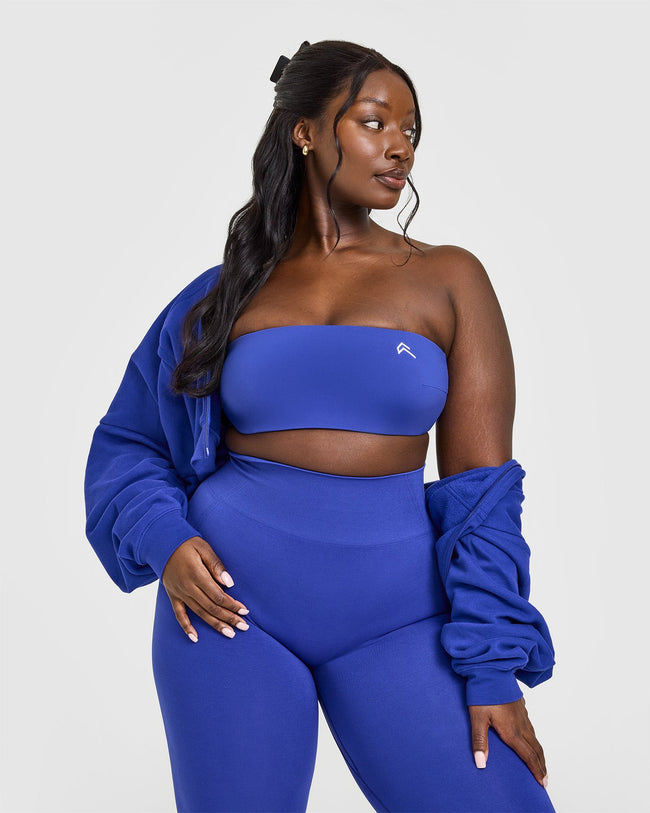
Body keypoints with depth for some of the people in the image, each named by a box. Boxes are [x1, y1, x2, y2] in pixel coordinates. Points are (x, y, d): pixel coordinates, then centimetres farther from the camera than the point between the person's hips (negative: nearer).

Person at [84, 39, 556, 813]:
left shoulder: (447, 280, 2)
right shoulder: (231, 290, 6)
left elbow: (482, 485, -2)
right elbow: (128, 439, 13)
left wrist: (494, 665, -7)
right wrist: (165, 541, -6)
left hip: (394, 613, 0)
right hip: (231, 600, 1)